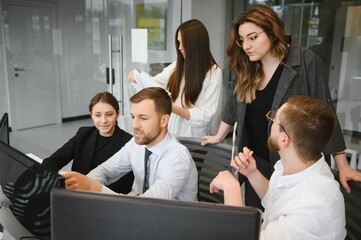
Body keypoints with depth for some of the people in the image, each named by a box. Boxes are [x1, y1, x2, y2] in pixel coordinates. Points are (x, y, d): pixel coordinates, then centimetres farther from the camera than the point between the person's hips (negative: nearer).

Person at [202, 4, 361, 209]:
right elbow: (235, 105, 15)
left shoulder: (305, 61, -12)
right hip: (256, 163, 5)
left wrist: (343, 165, -12)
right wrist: (219, 137, 23)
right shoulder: (247, 68, 2)